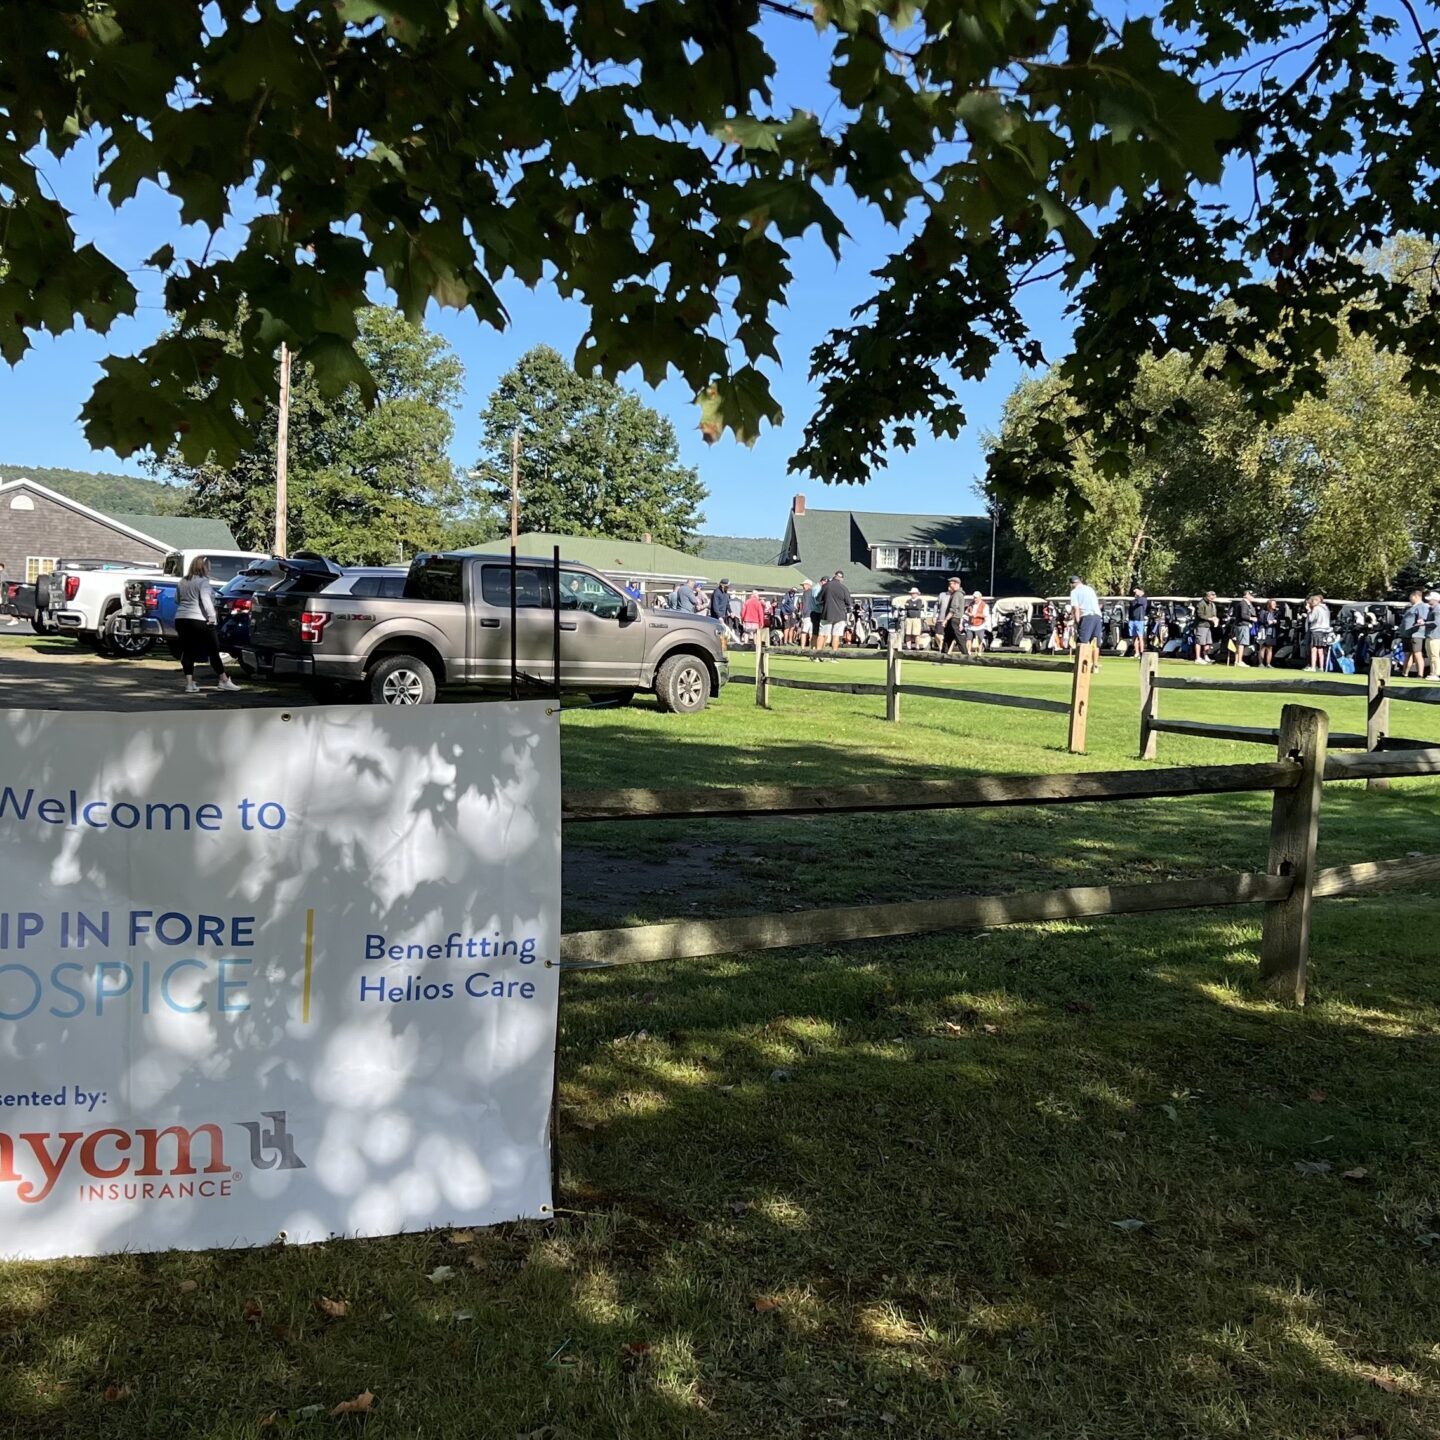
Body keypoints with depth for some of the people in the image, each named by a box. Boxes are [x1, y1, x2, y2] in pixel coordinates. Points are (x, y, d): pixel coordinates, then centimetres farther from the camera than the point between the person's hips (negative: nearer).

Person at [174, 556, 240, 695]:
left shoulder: (183, 582, 16)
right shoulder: (203, 581, -7)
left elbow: (177, 600, 23)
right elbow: (205, 599, -20)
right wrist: (211, 616, -21)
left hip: (180, 619, 7)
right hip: (198, 620, -7)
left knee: (187, 652, 8)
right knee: (213, 650, 1)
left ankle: (189, 684, 3)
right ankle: (224, 681, 5)